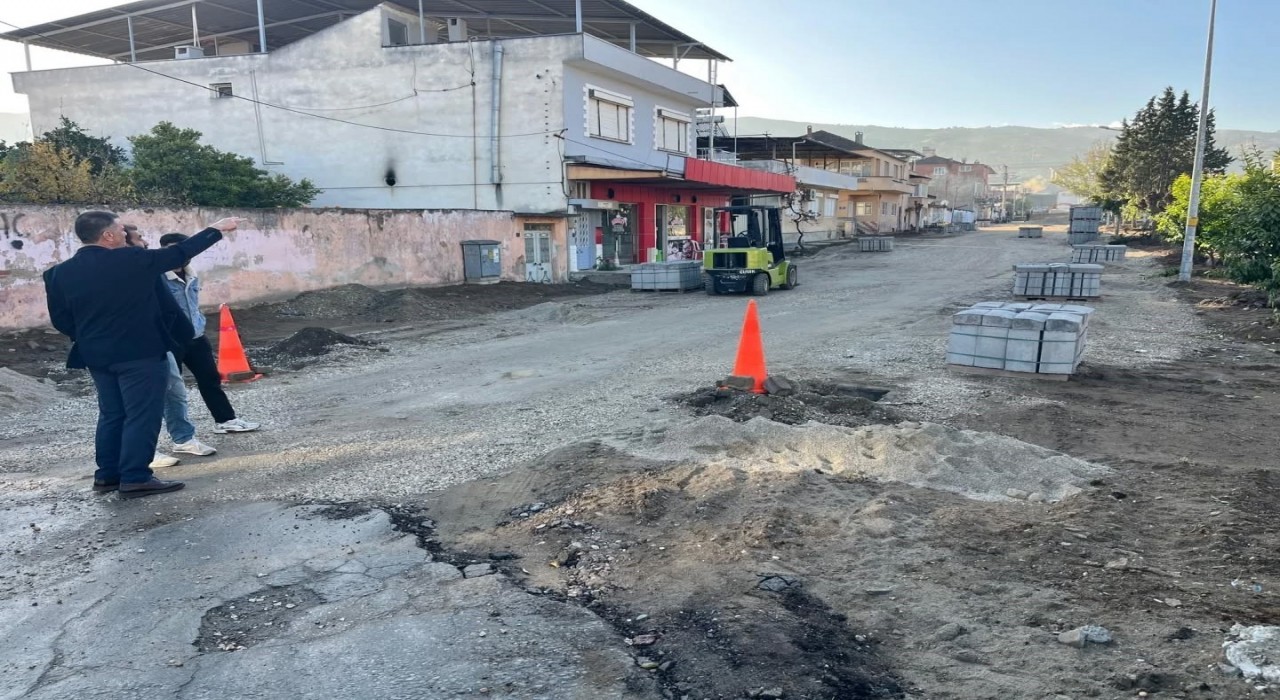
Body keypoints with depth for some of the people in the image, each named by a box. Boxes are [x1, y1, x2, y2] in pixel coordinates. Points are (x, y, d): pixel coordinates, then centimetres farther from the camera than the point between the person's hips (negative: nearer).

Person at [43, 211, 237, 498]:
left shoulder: (60, 272, 2)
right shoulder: (132, 260, -13)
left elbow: (60, 319, 5)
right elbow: (180, 253, -4)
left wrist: (89, 338, 20)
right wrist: (216, 229, 7)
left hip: (96, 356, 7)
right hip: (140, 353, -7)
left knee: (111, 414, 17)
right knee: (142, 415, -1)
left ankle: (107, 475, 21)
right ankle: (135, 478, -1)